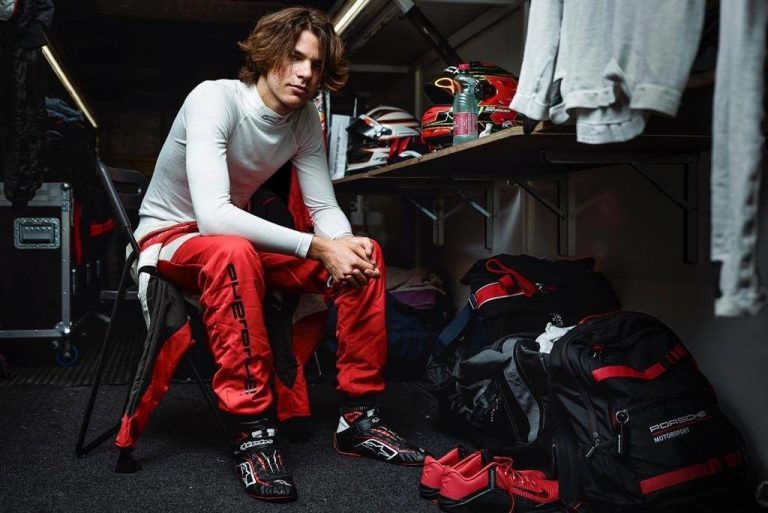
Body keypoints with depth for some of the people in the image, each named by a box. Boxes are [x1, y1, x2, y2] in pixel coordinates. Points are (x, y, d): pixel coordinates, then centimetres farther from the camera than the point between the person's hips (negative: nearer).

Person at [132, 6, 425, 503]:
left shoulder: (305, 118, -6)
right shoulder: (215, 98, -25)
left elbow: (324, 208, -5)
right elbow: (212, 215, -36)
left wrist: (347, 245, -29)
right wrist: (318, 248, -39)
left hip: (239, 236, 6)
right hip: (171, 235, -6)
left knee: (367, 253, -11)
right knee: (234, 252, -41)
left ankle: (360, 416, -7)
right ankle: (253, 430, -32)